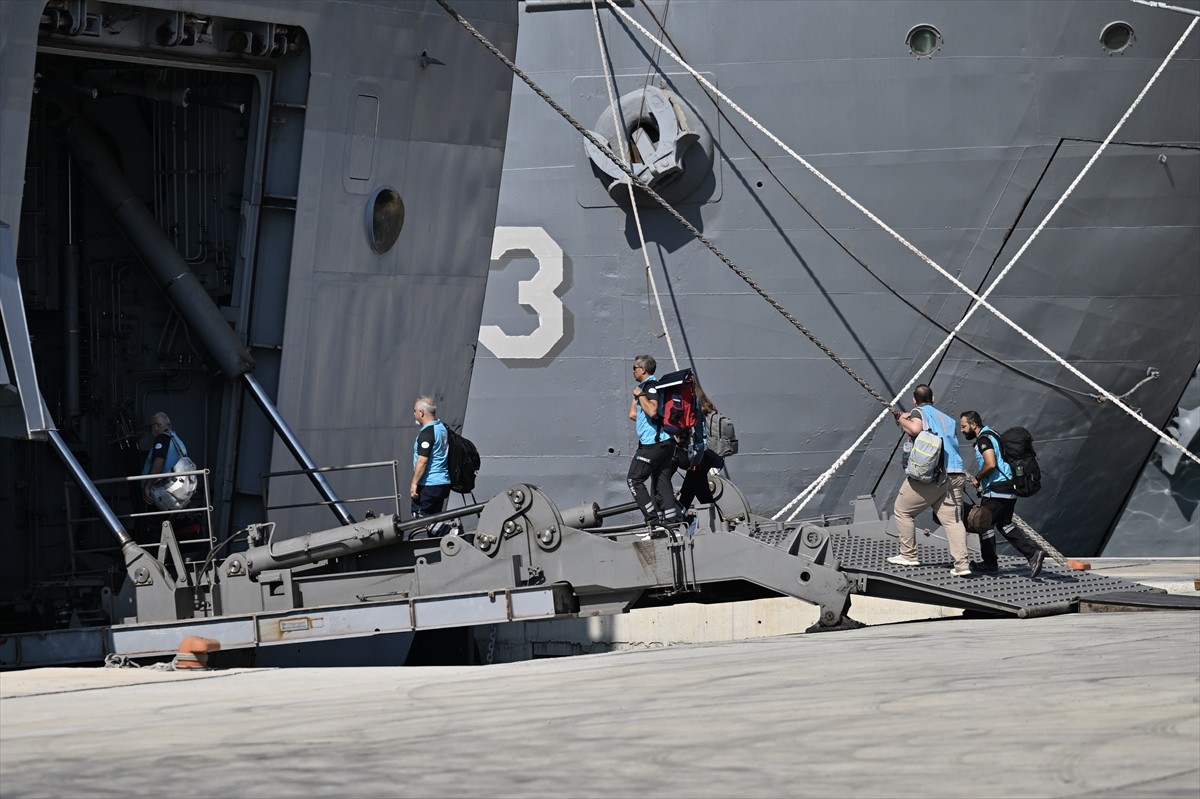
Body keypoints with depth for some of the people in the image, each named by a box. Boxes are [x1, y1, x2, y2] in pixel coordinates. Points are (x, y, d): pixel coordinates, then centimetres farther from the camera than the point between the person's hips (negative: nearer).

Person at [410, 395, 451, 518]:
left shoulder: (426, 433, -17)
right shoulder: (442, 428, 12)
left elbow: (422, 461, -22)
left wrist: (414, 483, -18)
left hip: (428, 485, -9)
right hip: (443, 483, 9)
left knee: (419, 519, -4)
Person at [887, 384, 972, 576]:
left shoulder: (919, 412, 5)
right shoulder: (947, 419, 25)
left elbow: (915, 429, -16)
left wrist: (902, 420, 1)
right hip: (955, 474, 5)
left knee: (902, 511, 13)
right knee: (953, 519, -1)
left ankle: (908, 555, 14)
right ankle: (962, 564, -15)